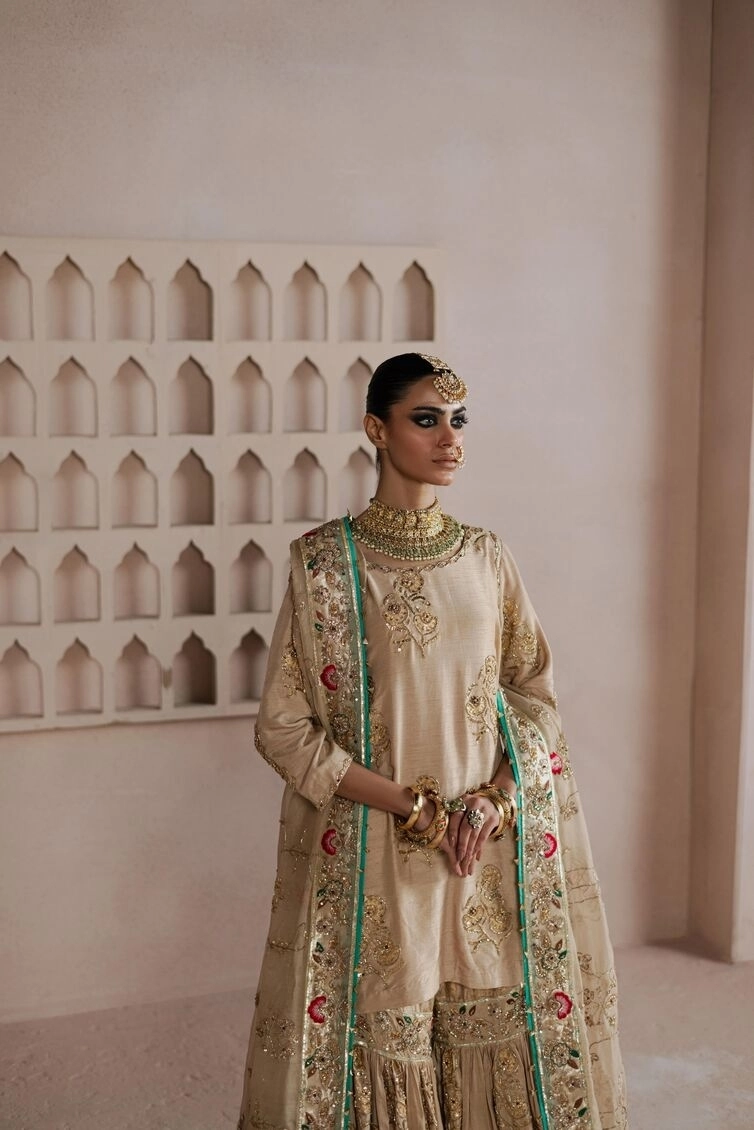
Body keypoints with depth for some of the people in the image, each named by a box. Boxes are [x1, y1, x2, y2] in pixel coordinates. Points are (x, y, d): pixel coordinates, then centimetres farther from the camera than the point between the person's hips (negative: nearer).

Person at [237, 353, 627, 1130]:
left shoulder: (487, 558, 5)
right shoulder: (325, 562, -7)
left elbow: (535, 694, 7)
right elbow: (283, 728, -8)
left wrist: (493, 802, -10)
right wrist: (412, 807, -14)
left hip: (493, 847, 4)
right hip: (371, 849, -3)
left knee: (497, 1034, 11)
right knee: (380, 1029, 6)